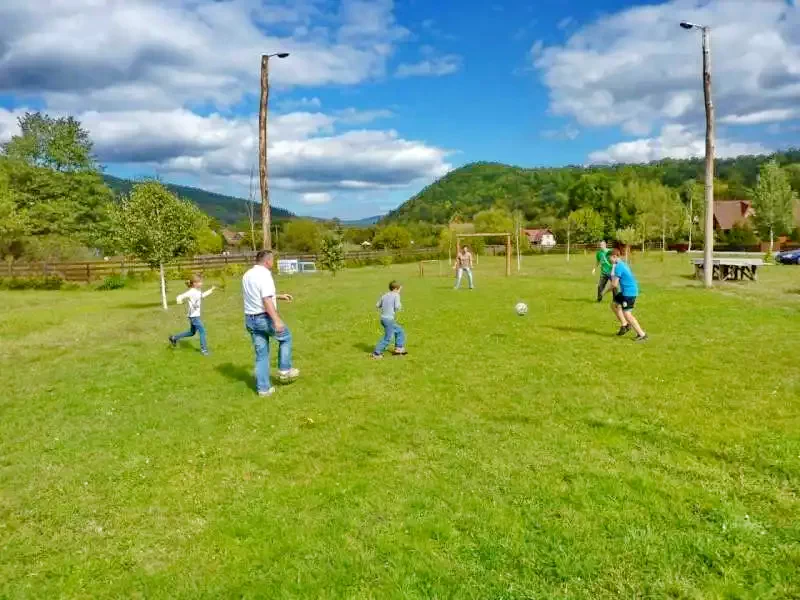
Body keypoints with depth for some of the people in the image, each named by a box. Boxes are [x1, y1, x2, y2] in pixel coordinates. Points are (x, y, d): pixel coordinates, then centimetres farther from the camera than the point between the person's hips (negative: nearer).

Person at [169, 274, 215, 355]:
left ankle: (174, 338, 33)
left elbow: (203, 295, 28)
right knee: (202, 331, -8)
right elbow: (180, 296, -27)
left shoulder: (198, 291, 7)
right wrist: (179, 300, -50)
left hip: (196, 315, 10)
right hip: (193, 316, -10)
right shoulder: (191, 292, -20)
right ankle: (204, 349, 0)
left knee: (192, 332, 20)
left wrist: (211, 290, 24)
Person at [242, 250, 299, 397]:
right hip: (265, 318, -8)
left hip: (250, 319, 8)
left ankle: (263, 388, 14)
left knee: (261, 354, 13)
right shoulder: (264, 274, -15)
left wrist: (279, 296, 30)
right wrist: (277, 320, -29)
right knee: (286, 337, 18)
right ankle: (285, 370, 18)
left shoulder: (247, 275, 14)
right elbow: (266, 300, -25)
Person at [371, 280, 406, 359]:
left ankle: (399, 349, 23)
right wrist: (400, 306, 1)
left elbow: (377, 306, 16)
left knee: (400, 331, 20)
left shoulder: (384, 295, 12)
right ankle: (376, 353, 3)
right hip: (389, 319, -9)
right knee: (388, 338, 0)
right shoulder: (396, 295, -8)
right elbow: (397, 307, -20)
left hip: (383, 318, 9)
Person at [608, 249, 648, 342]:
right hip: (626, 291, 10)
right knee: (614, 305, 20)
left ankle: (642, 334, -2)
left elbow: (614, 284, -18)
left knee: (627, 314, -5)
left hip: (629, 292, -10)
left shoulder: (618, 266, -18)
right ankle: (624, 325, 25)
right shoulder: (622, 264, 12)